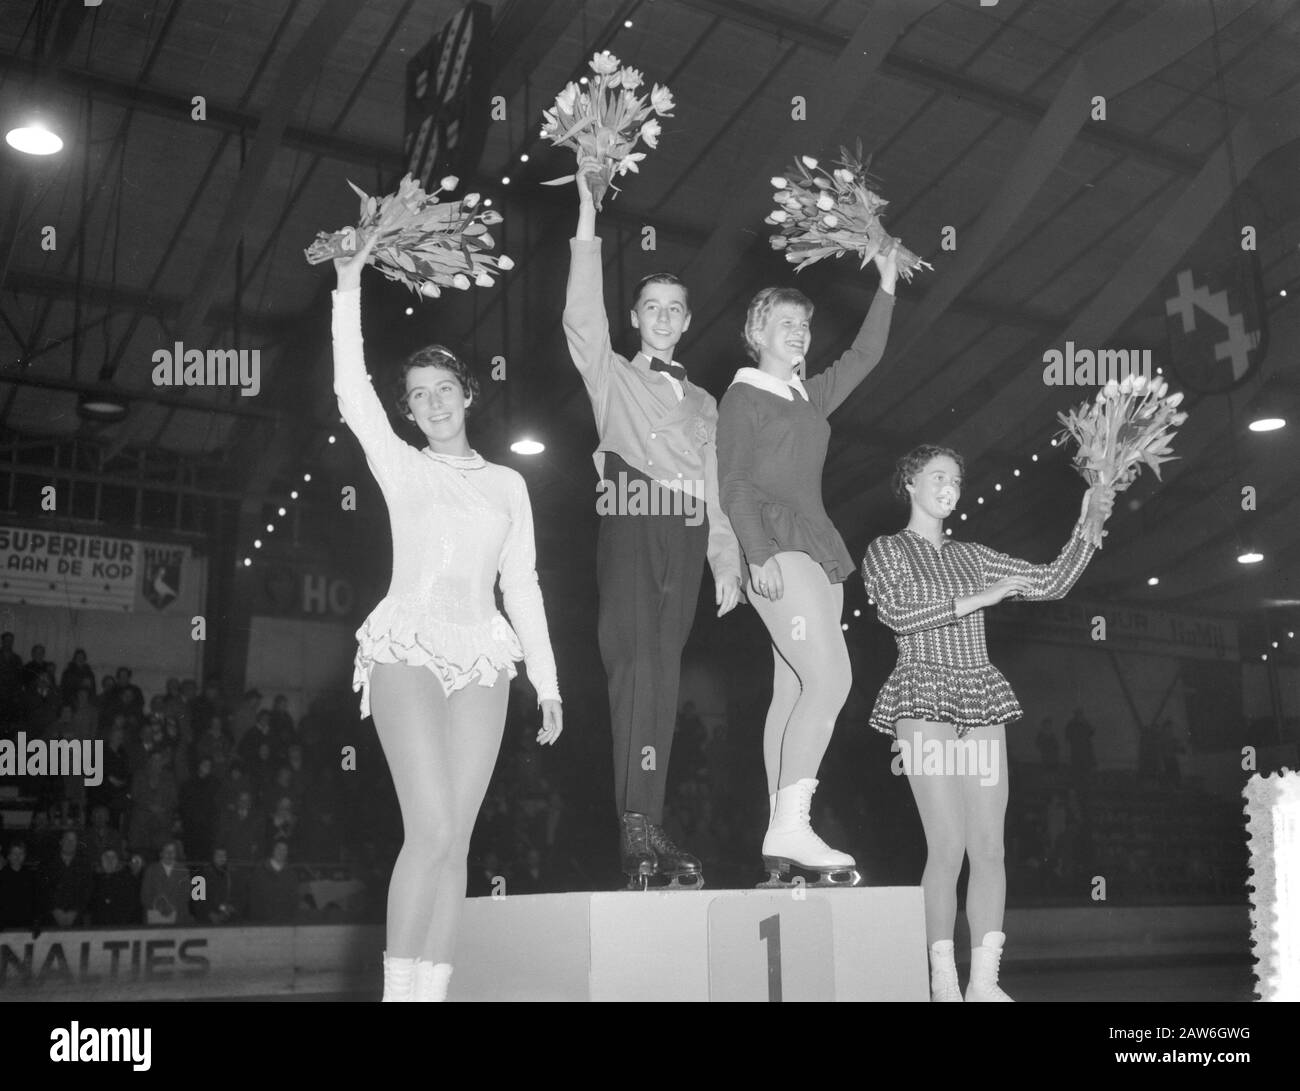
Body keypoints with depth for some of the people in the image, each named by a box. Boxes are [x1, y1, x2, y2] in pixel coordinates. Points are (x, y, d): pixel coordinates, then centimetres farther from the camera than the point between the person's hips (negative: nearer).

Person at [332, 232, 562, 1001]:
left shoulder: (508, 484, 16)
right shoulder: (400, 467, 9)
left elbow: (522, 585, 14)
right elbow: (352, 393, -5)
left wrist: (547, 681, 9)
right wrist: (349, 289, -10)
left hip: (482, 658, 3)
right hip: (407, 649, -3)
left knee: (456, 838, -1)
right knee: (431, 831, -16)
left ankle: (434, 989, 4)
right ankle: (400, 988, -8)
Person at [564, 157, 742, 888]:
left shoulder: (703, 402, 28)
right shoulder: (613, 377, 16)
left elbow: (714, 486, 22)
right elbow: (583, 316, 0)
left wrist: (728, 561, 11)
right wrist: (588, 215, -5)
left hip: (685, 536, 4)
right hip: (632, 525, -4)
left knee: (664, 677, 0)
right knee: (638, 665, -19)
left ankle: (647, 834, 1)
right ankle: (641, 827, -25)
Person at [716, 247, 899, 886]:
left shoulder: (811, 397, 22)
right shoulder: (743, 397, 1)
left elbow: (863, 356, 28)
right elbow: (733, 485, -6)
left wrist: (886, 288, 22)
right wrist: (759, 552, -17)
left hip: (819, 549, 8)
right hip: (779, 549, -8)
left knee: (793, 694, 3)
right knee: (831, 678, -20)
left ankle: (780, 847, 4)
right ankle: (790, 826, -19)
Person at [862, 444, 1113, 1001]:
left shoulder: (971, 556, 20)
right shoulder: (885, 551, 6)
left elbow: (1049, 582, 17)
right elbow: (896, 613, -11)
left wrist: (1087, 528, 6)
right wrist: (974, 599, -12)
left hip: (982, 703, 5)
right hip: (925, 701, -5)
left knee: (990, 846, -2)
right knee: (948, 845, -12)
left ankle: (985, 979, 4)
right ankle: (943, 982, -3)